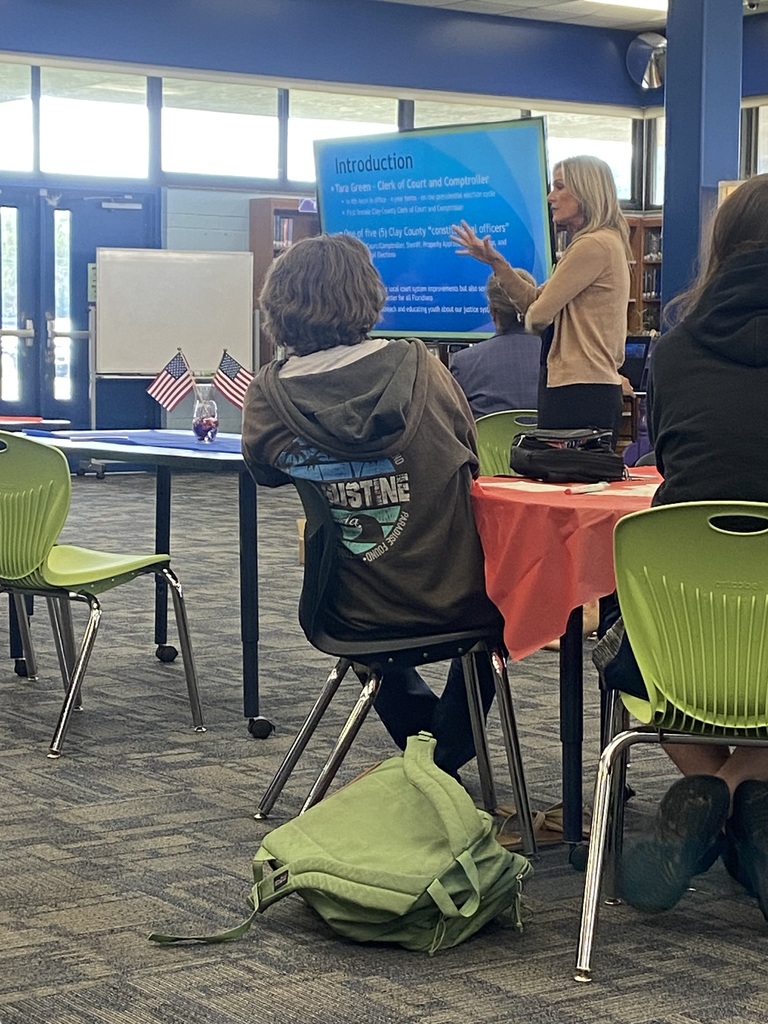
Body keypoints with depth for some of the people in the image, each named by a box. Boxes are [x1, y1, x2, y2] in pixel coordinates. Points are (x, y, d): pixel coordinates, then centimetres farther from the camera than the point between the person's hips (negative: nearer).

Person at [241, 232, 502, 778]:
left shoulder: (267, 395, -11)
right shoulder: (418, 366, -10)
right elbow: (471, 460, 4)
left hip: (351, 617, 2)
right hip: (451, 604, -1)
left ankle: (420, 735, 40)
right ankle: (447, 757, 31)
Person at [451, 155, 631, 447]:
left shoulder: (594, 246, -14)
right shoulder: (604, 243, 20)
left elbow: (539, 315, -13)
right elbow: (534, 300, 19)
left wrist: (530, 319, 10)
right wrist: (496, 262, 12)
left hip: (580, 392, -10)